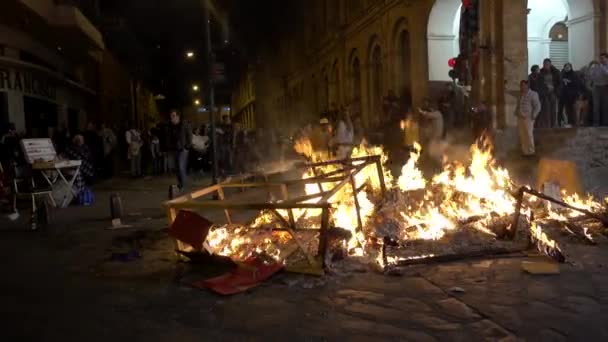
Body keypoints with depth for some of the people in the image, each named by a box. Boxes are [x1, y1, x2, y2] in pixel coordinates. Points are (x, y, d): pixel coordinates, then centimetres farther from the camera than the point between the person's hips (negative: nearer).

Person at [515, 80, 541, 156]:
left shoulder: (533, 94, -4)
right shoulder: (520, 94, 14)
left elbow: (537, 106, -7)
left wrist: (533, 116, -14)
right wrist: (516, 113, 11)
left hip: (528, 118, -6)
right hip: (520, 118, 6)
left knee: (529, 135, -3)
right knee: (522, 135, 6)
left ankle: (531, 151, 8)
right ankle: (525, 151, 15)